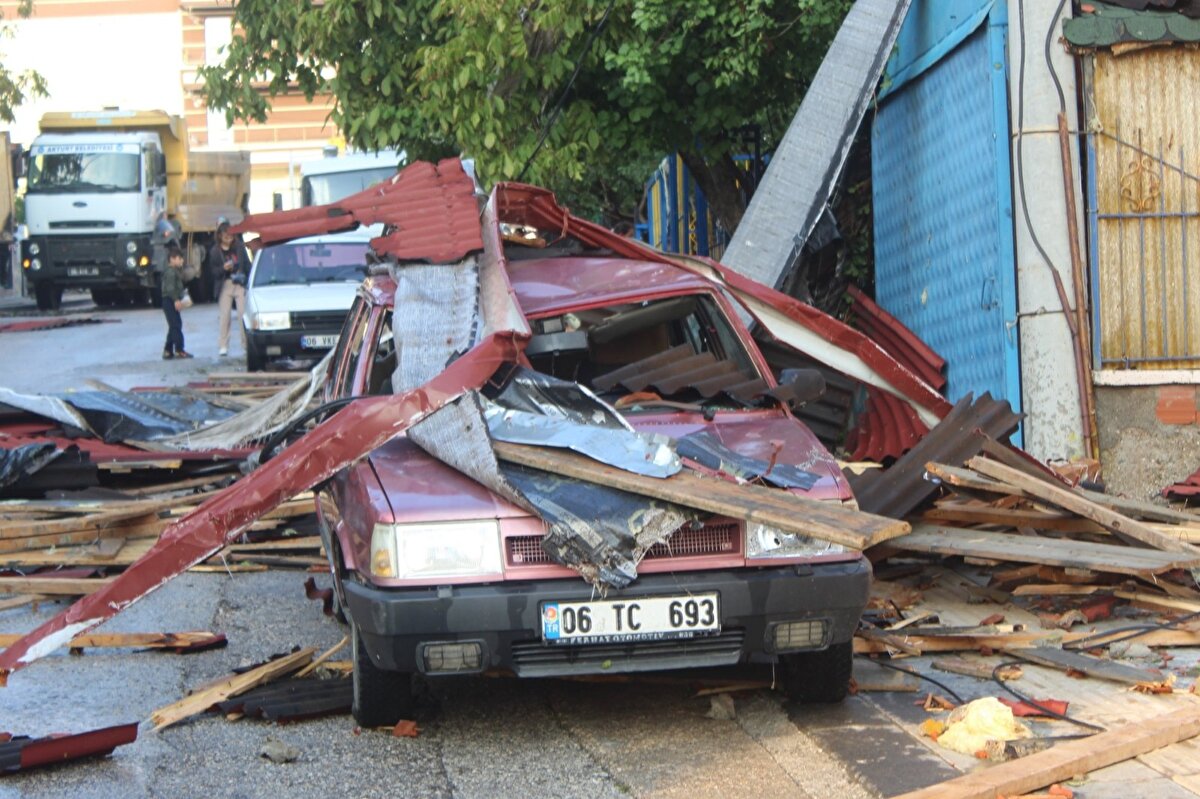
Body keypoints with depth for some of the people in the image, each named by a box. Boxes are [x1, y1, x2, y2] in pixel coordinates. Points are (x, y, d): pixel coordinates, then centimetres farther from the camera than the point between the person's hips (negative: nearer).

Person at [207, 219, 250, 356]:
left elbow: (247, 264, 9)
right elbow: (212, 271, 0)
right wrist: (223, 268, -18)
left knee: (243, 314, -3)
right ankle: (223, 346, 3)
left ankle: (246, 344, 4)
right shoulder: (215, 251, 1)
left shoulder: (239, 247, 5)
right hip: (224, 285, -1)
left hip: (240, 284, 1)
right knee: (224, 316, -1)